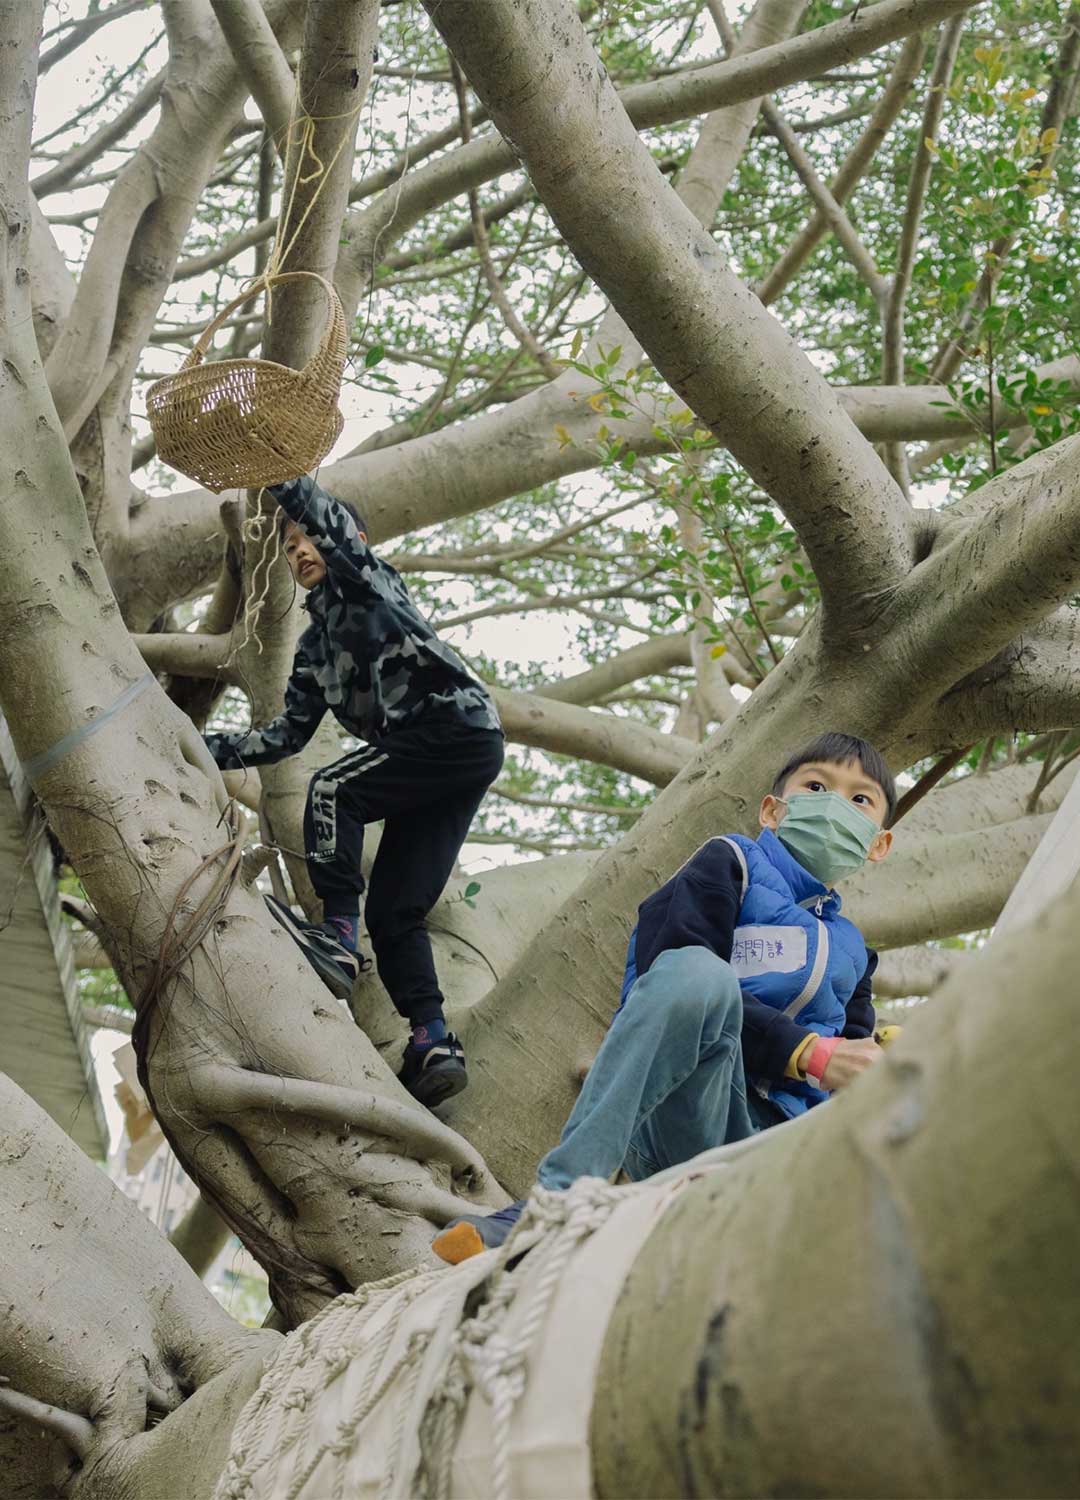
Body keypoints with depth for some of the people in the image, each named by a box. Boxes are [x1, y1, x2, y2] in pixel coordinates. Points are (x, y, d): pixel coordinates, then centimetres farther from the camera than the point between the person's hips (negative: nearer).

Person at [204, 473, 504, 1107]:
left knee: (332, 790, -20)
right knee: (394, 912, -1)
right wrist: (209, 749, 14)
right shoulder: (314, 647, 25)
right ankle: (434, 1042, -6)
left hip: (461, 727, -8)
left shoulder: (367, 577, 7)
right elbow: (287, 735, 21)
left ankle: (339, 936, -21)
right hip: (429, 760, 8)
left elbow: (326, 513, -12)